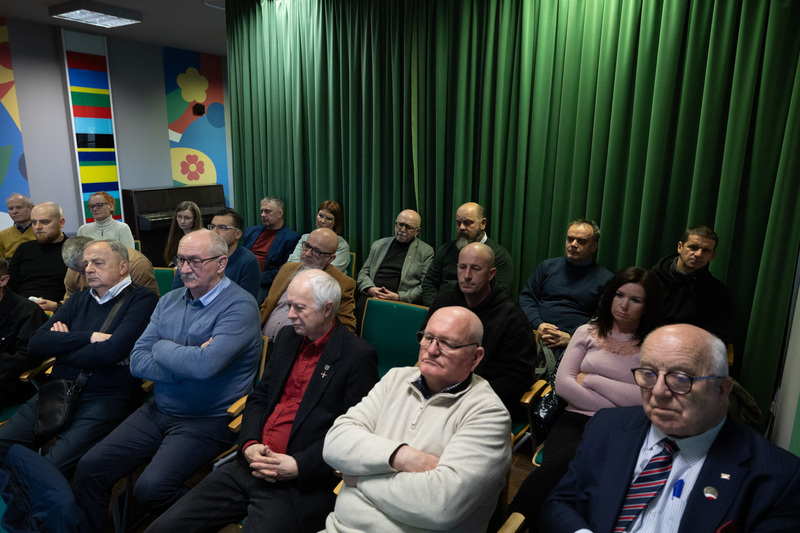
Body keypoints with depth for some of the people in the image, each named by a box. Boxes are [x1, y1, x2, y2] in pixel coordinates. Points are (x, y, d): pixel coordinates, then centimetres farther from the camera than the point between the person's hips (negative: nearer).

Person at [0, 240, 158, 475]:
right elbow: (36, 346, 8)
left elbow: (110, 352, -15)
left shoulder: (142, 299, -3)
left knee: (50, 468, -24)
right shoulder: (78, 301, 19)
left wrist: (62, 346, 2)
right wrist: (89, 337, -7)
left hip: (106, 400, -6)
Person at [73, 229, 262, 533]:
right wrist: (187, 361, -15)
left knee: (150, 488, -22)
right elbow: (137, 361, 1)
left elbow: (205, 365, -29)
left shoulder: (240, 306, -16)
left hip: (208, 420, -7)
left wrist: (162, 348, -10)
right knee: (89, 468, 0)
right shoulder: (169, 302, 7)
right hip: (158, 411, 7)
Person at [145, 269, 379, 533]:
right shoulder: (287, 338, 13)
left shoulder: (358, 356, -10)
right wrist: (249, 445, -3)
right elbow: (258, 397, 15)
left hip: (303, 482, -6)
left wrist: (298, 466, -18)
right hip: (252, 466, 6)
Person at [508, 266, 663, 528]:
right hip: (575, 420, 2)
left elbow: (648, 398, -7)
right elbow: (562, 383, 4)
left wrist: (590, 379, -1)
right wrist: (615, 410, -5)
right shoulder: (587, 333, 15)